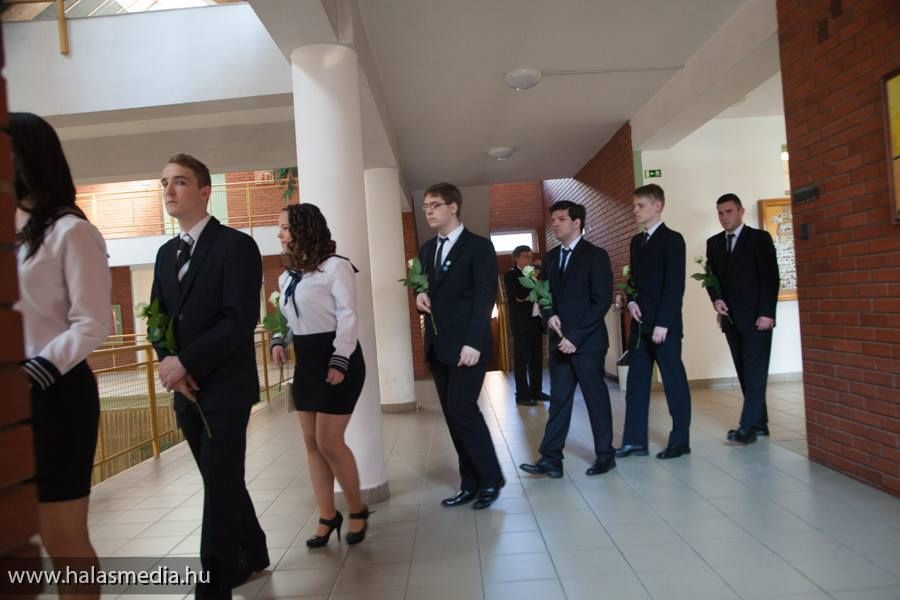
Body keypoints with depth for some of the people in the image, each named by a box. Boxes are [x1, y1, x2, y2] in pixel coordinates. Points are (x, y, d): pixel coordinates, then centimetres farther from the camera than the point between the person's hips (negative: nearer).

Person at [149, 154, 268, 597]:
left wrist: (185, 362, -17)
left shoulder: (236, 245, -9)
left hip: (225, 386, -7)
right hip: (186, 389, 7)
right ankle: (252, 553, 35)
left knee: (219, 486, -3)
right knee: (222, 480, 17)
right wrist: (168, 362, -5)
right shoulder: (166, 253, 15)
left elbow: (241, 319, -17)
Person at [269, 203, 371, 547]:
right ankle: (328, 516, 22)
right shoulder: (288, 276, 13)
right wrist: (278, 341, -1)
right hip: (305, 362, 8)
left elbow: (348, 316, -15)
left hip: (336, 359, -8)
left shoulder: (335, 266, -12)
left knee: (329, 443, -6)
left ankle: (358, 510, 16)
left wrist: (340, 362, -21)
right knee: (311, 443, 9)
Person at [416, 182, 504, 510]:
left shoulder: (478, 246, -4)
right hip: (437, 345, 7)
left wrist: (473, 343, -20)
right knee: (452, 415, 8)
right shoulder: (427, 249, 16)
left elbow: (485, 297, -11)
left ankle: (491, 479, 7)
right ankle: (470, 483, 18)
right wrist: (420, 297, -3)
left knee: (462, 410, -11)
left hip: (466, 345, -7)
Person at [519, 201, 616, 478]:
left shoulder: (595, 255, -5)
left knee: (596, 398, 5)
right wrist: (549, 315, -5)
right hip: (559, 341, 5)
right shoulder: (551, 257, 13)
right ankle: (551, 459, 7)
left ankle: (605, 455, 20)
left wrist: (575, 336, -16)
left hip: (587, 341, -5)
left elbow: (602, 300, -11)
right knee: (559, 399, 5)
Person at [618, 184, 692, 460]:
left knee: (674, 382, 4)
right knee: (636, 382, 7)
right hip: (640, 324, 7)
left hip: (664, 325, -7)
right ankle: (634, 440, 13)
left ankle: (680, 441, 15)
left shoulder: (672, 239, -7)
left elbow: (675, 285, -13)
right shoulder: (636, 241, 15)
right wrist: (631, 301, 0)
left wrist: (662, 323, -17)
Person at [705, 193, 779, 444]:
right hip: (730, 318, 5)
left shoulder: (760, 238, -1)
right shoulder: (713, 243, 13)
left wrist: (767, 313, -14)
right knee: (745, 373, 7)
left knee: (755, 372, -8)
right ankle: (760, 423, 15)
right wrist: (716, 299, -7)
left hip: (756, 316, -5)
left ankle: (748, 426, -10)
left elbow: (771, 277, -7)